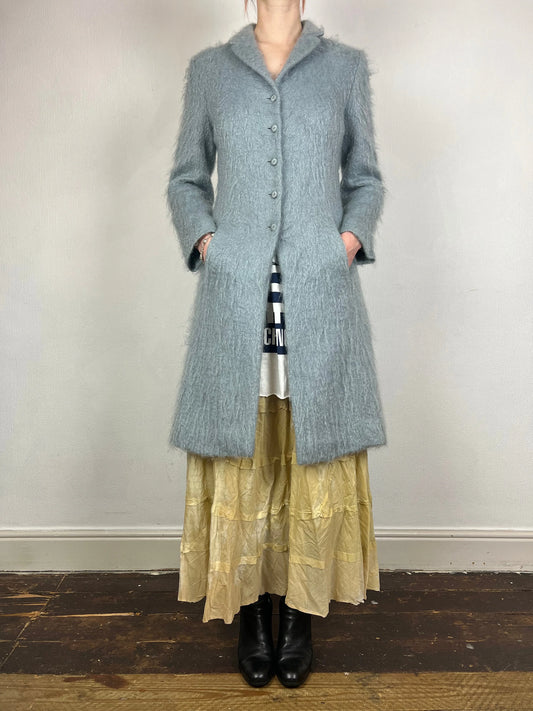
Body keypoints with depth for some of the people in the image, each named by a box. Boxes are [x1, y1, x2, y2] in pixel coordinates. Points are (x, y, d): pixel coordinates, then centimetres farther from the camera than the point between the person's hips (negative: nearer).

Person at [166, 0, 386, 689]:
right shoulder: (209, 68, 14)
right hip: (235, 290, 0)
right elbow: (186, 178, 16)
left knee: (317, 449, 3)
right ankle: (250, 613, 22)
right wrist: (203, 239, -1)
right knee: (239, 451, 3)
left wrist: (351, 238, -2)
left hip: (320, 291, 1)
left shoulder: (346, 65, 14)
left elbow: (365, 178, 16)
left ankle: (301, 615, 21)